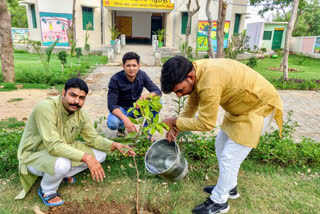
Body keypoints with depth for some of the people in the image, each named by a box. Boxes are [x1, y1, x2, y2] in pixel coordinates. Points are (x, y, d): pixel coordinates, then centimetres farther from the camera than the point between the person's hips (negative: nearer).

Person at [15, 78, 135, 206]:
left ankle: (64, 174, 11)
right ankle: (47, 191, -3)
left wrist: (115, 145, -19)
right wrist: (86, 157, -39)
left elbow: (93, 138, -1)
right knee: (62, 164, -38)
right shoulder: (46, 108, -30)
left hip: (62, 151, 6)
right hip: (34, 155, -6)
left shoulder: (80, 114, -9)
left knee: (100, 154, -4)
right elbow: (53, 146, -35)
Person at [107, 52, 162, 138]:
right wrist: (125, 119, -46)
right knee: (112, 123, -36)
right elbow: (112, 105, -27)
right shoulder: (115, 79, -23)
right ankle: (121, 126, 4)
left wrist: (145, 96, -37)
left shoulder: (142, 75, -13)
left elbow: (158, 92, -14)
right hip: (121, 109, -3)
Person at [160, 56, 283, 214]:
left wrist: (175, 122, -14)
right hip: (241, 106, 9)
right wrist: (176, 128, 8)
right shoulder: (195, 71, -8)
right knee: (221, 145, 16)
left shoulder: (209, 83, -37)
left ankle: (219, 201, 17)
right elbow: (192, 103, 8)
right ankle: (229, 187, 35)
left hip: (259, 107, -9)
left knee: (229, 157, -4)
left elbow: (206, 123, -26)